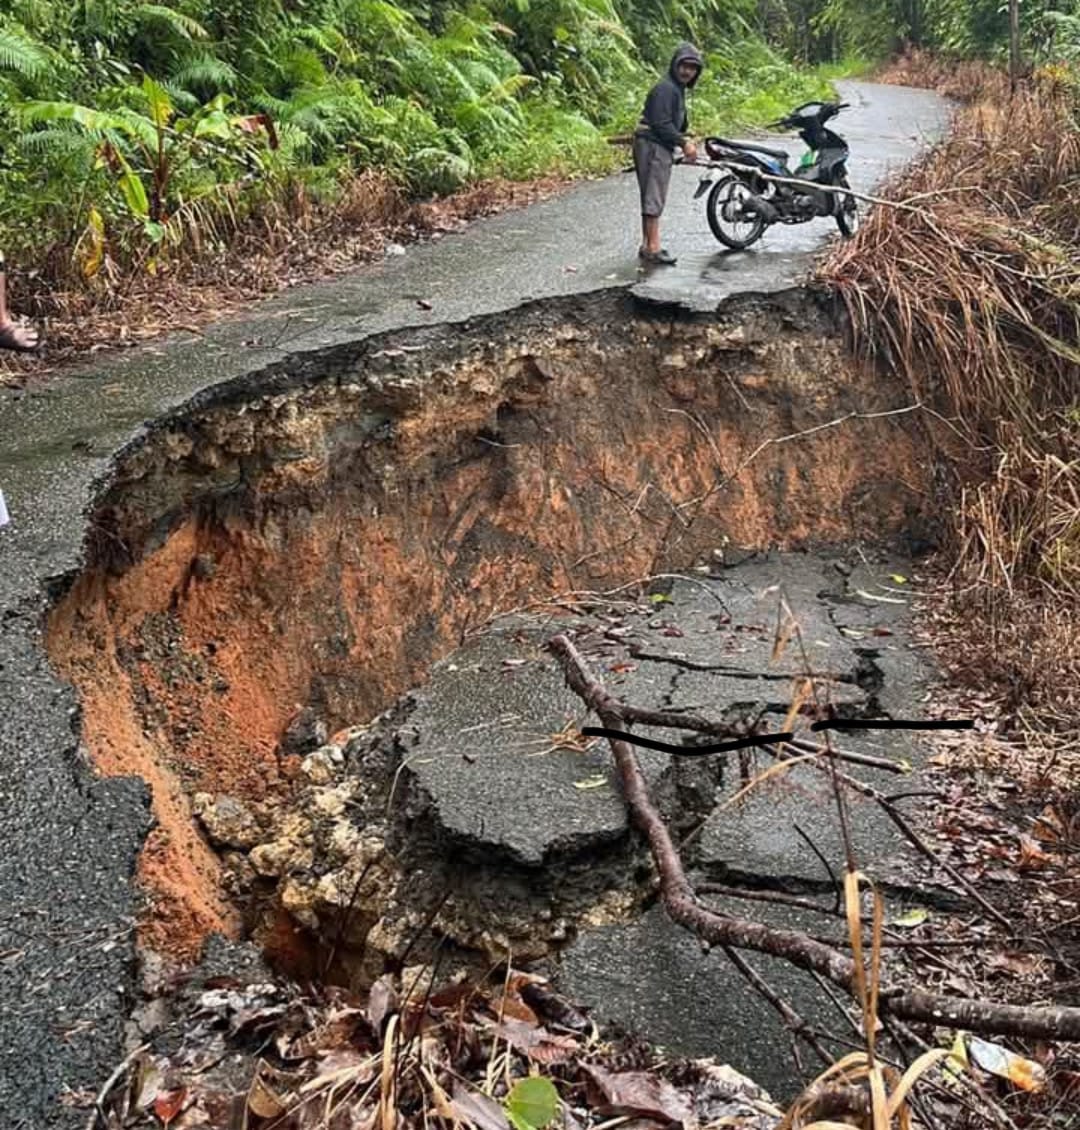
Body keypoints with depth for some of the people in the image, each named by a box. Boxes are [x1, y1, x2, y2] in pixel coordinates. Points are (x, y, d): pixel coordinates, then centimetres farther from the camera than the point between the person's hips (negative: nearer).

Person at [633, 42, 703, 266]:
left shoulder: (678, 89, 19)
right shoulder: (665, 88, -14)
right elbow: (661, 124, -20)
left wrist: (685, 142, 11)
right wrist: (684, 143, -15)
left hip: (662, 148, 11)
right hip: (653, 147, -11)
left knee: (653, 199, 12)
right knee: (654, 199, -11)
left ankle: (647, 245, 17)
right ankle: (653, 247, -11)